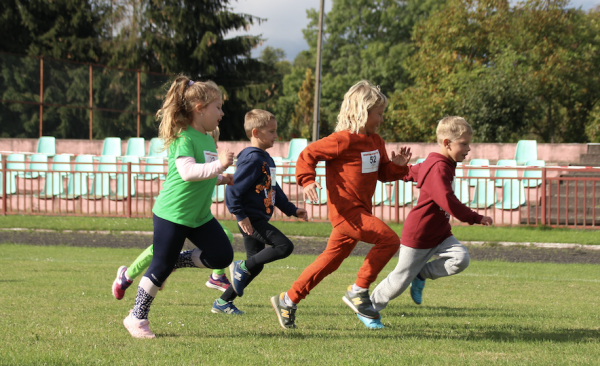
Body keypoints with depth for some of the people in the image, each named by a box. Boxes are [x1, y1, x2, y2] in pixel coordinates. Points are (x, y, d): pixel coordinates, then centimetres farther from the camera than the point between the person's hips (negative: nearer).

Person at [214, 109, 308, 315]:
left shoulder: (266, 159, 16)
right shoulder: (252, 159, -16)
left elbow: (274, 190, 26)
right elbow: (233, 190, -20)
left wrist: (292, 210, 22)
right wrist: (241, 216, -22)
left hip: (260, 219, 10)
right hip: (251, 220, -10)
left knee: (256, 265, 12)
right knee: (284, 246, -20)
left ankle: (223, 302, 19)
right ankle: (242, 267, -9)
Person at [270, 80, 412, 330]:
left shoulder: (375, 141, 15)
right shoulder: (344, 140, -13)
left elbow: (383, 173, 23)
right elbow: (308, 155, -11)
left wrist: (398, 166, 2)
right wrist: (307, 181, -26)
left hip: (361, 211, 9)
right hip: (346, 209, -9)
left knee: (330, 260, 11)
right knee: (388, 239, -18)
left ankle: (288, 300, 19)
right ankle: (358, 291, -9)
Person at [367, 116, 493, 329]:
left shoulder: (444, 164, 10)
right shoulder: (439, 168, -23)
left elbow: (413, 172, 25)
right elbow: (447, 201, -34)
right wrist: (475, 218, -32)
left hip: (439, 234, 9)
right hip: (419, 234, -9)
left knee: (460, 258, -15)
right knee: (401, 280, 0)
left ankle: (421, 275, 5)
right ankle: (370, 308, 20)